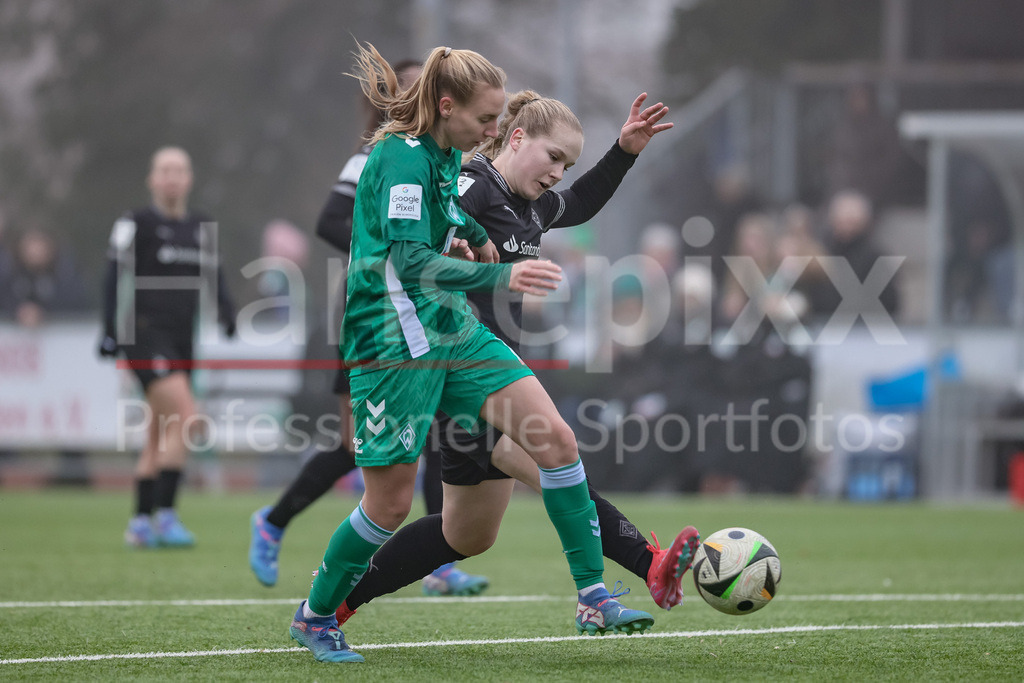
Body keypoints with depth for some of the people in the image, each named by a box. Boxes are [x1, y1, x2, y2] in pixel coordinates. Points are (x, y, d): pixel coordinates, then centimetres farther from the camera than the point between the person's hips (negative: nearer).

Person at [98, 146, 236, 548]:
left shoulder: (199, 227, 14)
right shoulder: (136, 224, -3)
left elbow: (212, 277, 17)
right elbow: (115, 278, -5)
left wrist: (225, 311, -3)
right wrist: (111, 331, -12)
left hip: (181, 341, 7)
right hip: (146, 334, -7)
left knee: (159, 438, 9)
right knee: (186, 419, -20)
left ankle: (140, 523, 15)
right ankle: (165, 515, -17)